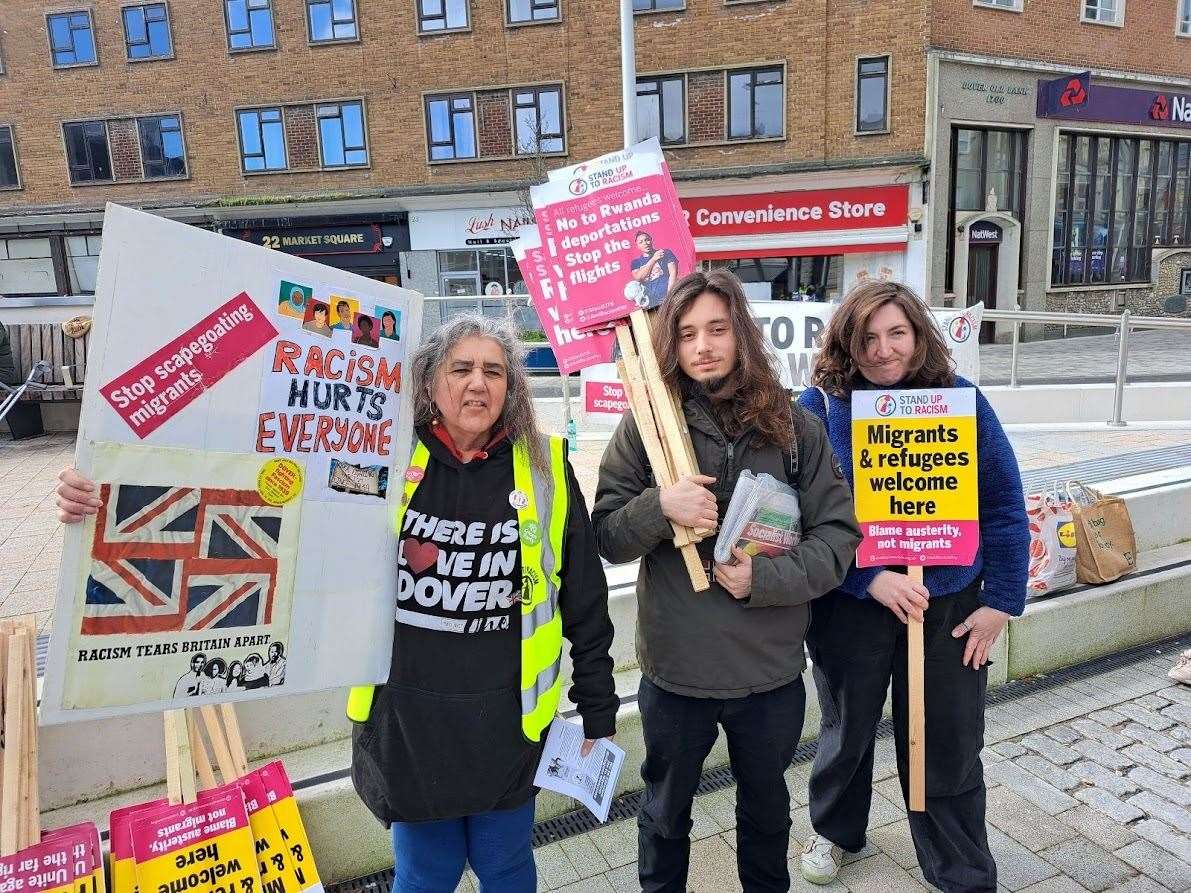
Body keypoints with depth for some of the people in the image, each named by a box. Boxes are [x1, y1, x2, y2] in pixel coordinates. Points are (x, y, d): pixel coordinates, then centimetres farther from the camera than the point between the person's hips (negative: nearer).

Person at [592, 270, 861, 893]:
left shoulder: (793, 427, -6)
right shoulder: (646, 426, -9)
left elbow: (839, 532, -5)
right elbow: (605, 538, -8)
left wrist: (768, 579, -20)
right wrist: (659, 507, -27)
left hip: (772, 670, 2)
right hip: (674, 669, -1)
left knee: (767, 806, 27)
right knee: (666, 812, 22)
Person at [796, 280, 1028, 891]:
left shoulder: (962, 399, -4)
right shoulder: (818, 407, -10)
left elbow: (1003, 506, -2)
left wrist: (1001, 600, -4)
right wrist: (870, 579, -21)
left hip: (951, 606, 1)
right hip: (850, 606, -1)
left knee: (949, 749, 14)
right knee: (848, 732, 21)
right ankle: (835, 830, 48)